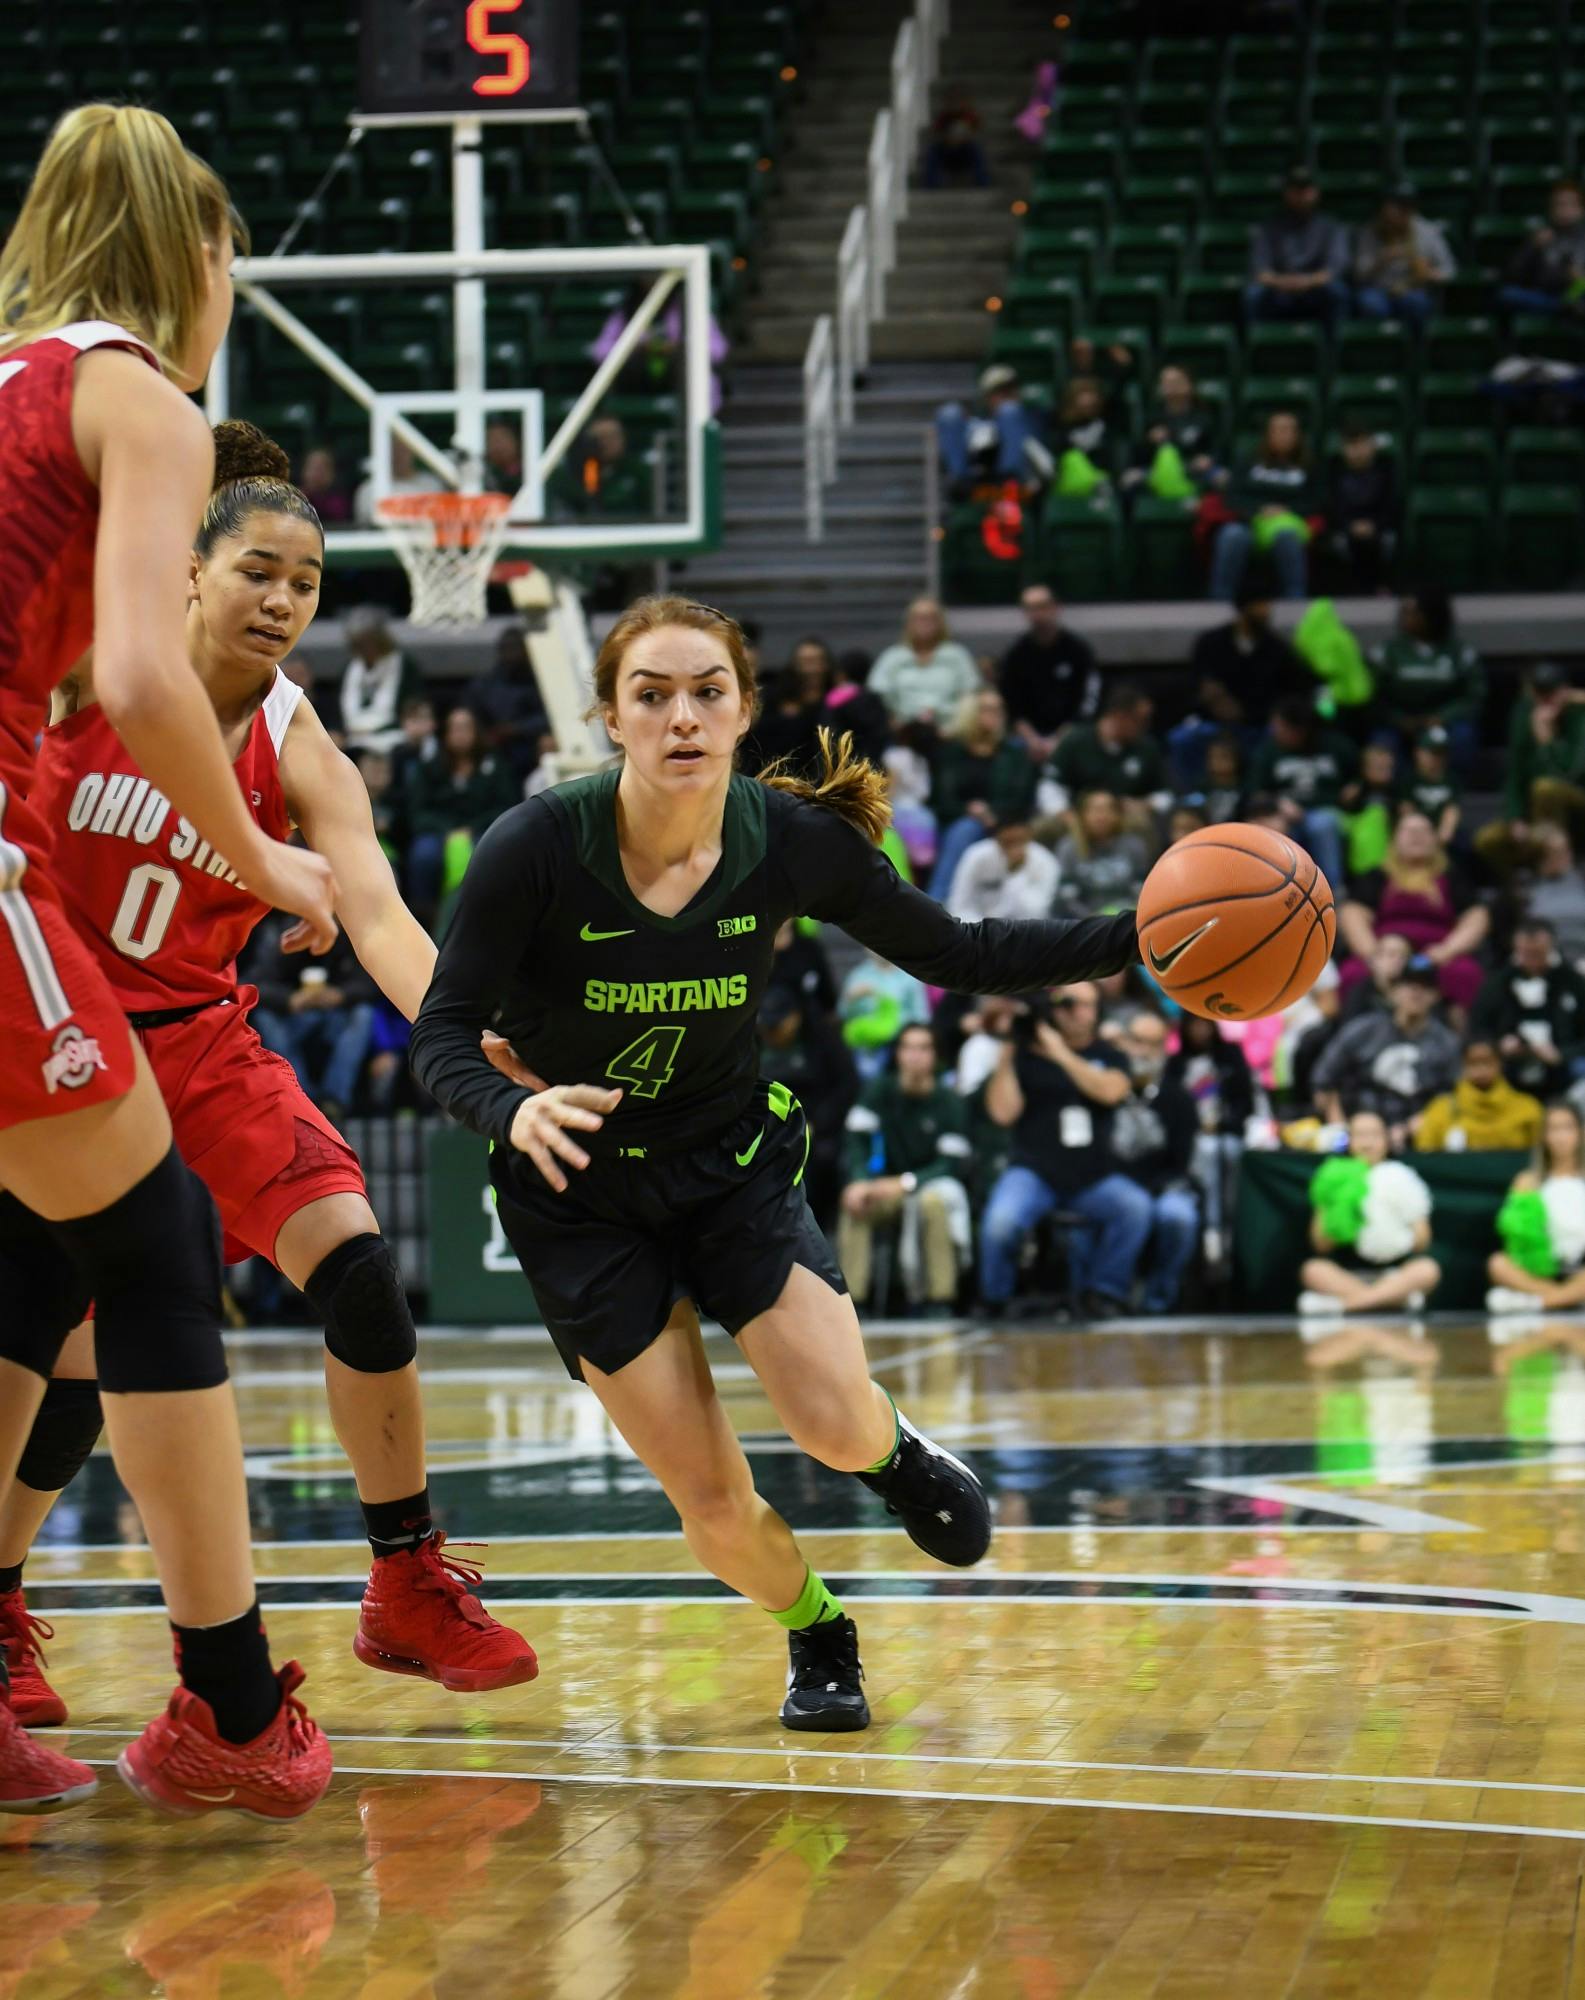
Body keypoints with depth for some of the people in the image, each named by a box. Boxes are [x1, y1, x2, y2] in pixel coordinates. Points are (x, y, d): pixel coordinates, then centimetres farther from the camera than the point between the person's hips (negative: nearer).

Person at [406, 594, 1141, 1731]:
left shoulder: (793, 841, -16)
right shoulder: (537, 849, -23)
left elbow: (957, 956, -4)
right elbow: (442, 1037, -18)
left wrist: (1142, 938, -14)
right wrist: (515, 1111, -40)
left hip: (734, 1162, 1)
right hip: (578, 1188, -1)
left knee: (837, 1427, -19)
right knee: (711, 1499, -7)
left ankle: (893, 1451, 21)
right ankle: (818, 1636, 27)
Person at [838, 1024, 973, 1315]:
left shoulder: (948, 1102, -12)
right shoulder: (879, 1091, -3)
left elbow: (953, 1164, -18)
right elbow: (857, 1140, -10)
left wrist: (905, 1183, -31)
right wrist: (860, 1181, -29)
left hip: (935, 1184, -3)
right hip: (890, 1184, 3)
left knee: (931, 1202, -38)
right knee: (854, 1202, -28)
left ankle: (939, 1301, -30)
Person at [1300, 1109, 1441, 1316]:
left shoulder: (1402, 1180, 9)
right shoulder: (1337, 1182, 8)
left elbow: (1422, 1243, 4)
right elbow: (1322, 1245, 2)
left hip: (1397, 1273, 1)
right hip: (1346, 1275, -1)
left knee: (1428, 1269, -30)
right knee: (1313, 1270, -30)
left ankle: (1340, 1303, -38)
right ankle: (1400, 1297, -37)